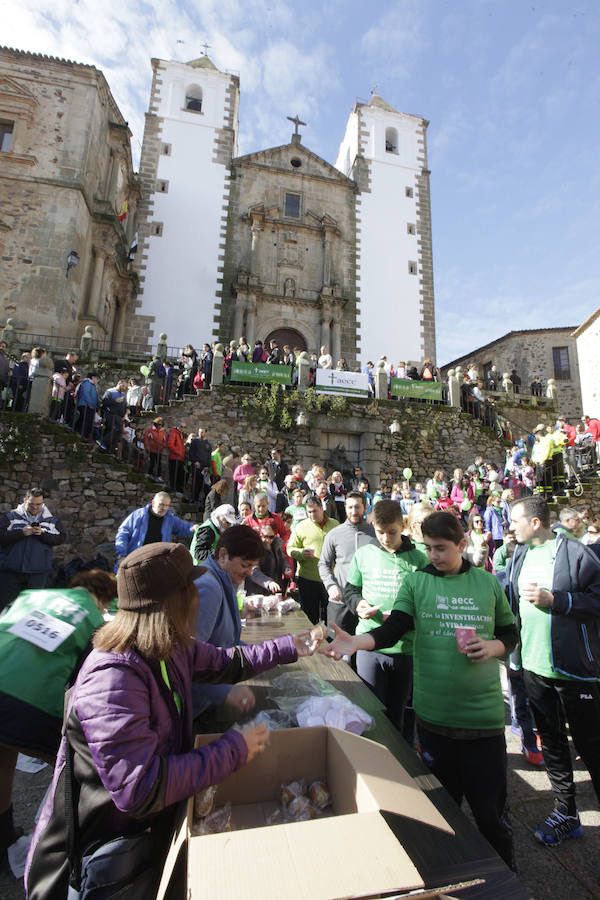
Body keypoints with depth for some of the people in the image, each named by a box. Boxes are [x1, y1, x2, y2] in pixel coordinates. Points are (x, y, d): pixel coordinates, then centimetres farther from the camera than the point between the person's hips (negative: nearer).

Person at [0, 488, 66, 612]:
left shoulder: (52, 520, 6)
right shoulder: (10, 517, 3)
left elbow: (61, 538, -3)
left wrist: (43, 533, -17)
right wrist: (22, 532, -19)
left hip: (38, 572, 1)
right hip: (11, 571, 0)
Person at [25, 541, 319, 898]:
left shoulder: (173, 649, -7)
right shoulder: (113, 680, -33)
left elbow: (225, 663, 9)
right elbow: (140, 791, -34)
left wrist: (289, 648, 12)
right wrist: (233, 749, -26)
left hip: (156, 815, 7)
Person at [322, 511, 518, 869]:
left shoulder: (488, 583, 1)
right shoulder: (416, 582, -3)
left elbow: (510, 633, 11)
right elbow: (392, 630, -13)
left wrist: (492, 646, -11)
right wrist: (355, 642, -30)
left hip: (485, 714, 0)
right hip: (434, 715, 0)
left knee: (491, 811, 13)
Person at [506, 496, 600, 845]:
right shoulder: (519, 555, 4)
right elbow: (509, 600, 12)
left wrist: (555, 599, -23)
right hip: (534, 666, 6)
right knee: (551, 741, 18)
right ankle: (566, 813, 36)